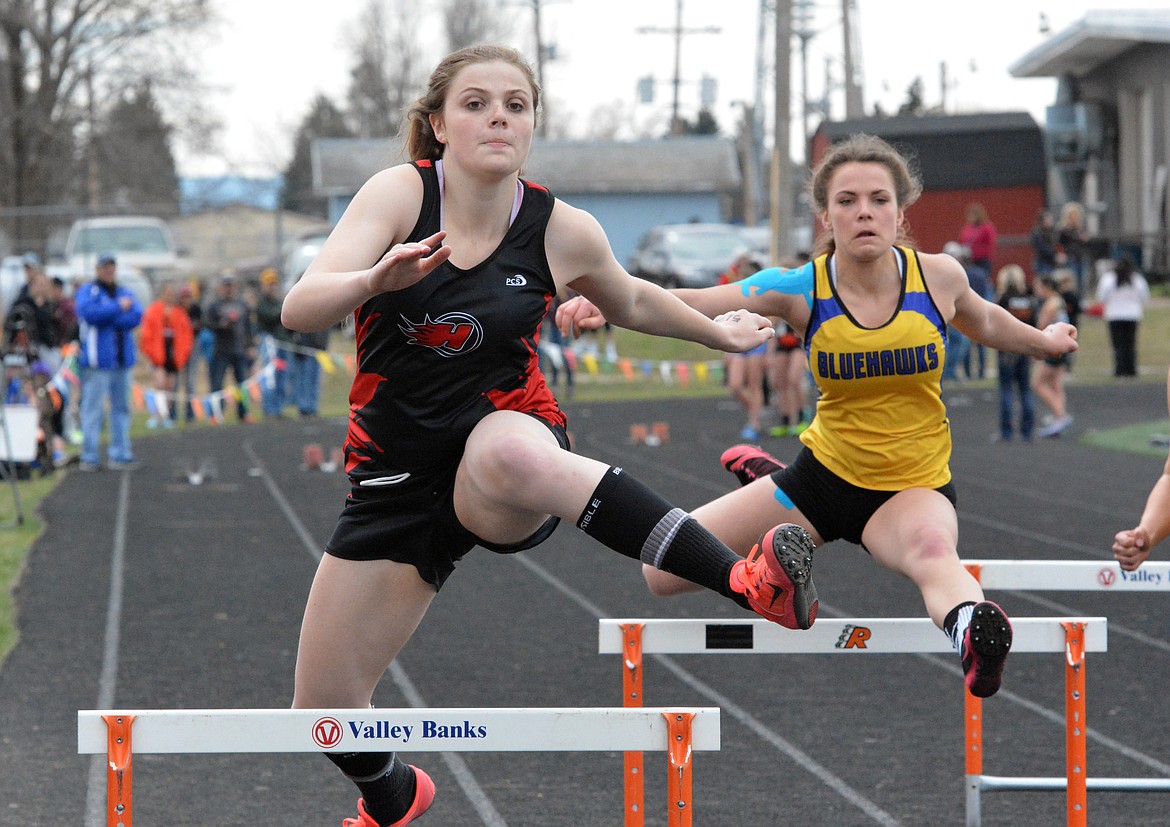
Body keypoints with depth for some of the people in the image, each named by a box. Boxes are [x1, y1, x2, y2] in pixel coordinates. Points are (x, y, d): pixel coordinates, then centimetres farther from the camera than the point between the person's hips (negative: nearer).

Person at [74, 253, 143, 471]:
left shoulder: (125, 293, 16)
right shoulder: (87, 292, 2)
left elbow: (136, 316, -1)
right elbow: (89, 313, -18)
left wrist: (106, 316, -11)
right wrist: (118, 307, -11)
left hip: (122, 360, 6)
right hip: (97, 361, -6)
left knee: (121, 408, 8)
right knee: (93, 408, -8)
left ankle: (120, 455, 14)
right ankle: (89, 457, -6)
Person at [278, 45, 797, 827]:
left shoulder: (563, 232, -4)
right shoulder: (402, 192, -8)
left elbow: (630, 301, 21)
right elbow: (300, 310, -22)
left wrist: (718, 331, 28)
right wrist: (376, 280, -41)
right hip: (397, 473, 2)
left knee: (509, 454, -44)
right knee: (325, 709, 3)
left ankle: (747, 581, -45)